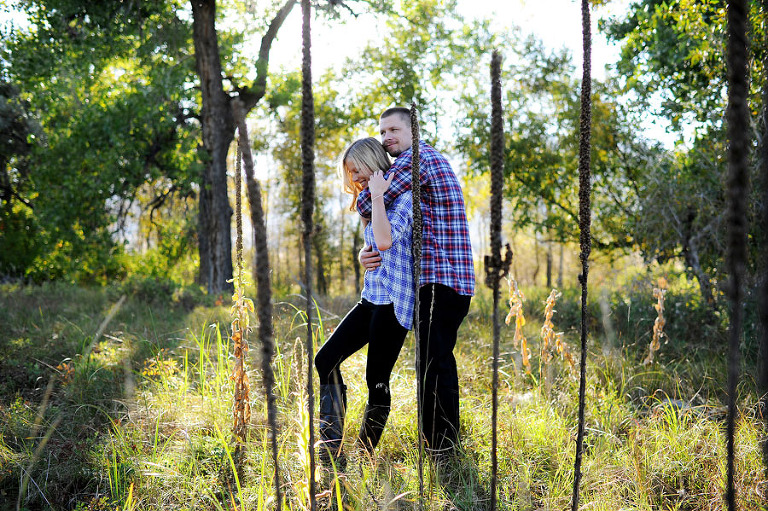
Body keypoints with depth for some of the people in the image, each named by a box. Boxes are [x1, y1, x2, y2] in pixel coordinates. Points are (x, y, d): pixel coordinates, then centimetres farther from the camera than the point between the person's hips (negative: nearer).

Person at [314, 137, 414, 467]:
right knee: (325, 360, -1)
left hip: (393, 301, -9)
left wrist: (377, 196, -19)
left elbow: (385, 241, -25)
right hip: (371, 299, 10)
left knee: (377, 379, -4)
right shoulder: (375, 204, 19)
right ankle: (333, 451, 2)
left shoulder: (404, 198, -10)